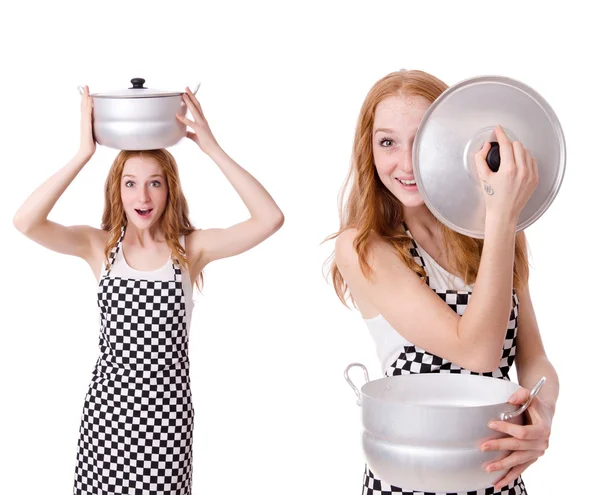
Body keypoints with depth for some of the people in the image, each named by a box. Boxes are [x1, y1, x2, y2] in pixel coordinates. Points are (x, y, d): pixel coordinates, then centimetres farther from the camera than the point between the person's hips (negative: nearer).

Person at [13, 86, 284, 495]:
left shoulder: (190, 247, -4)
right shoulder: (99, 246, -2)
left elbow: (270, 219, -16)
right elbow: (26, 222, -18)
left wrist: (212, 148, -17)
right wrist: (85, 153, -20)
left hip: (167, 407, 0)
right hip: (110, 401, 1)